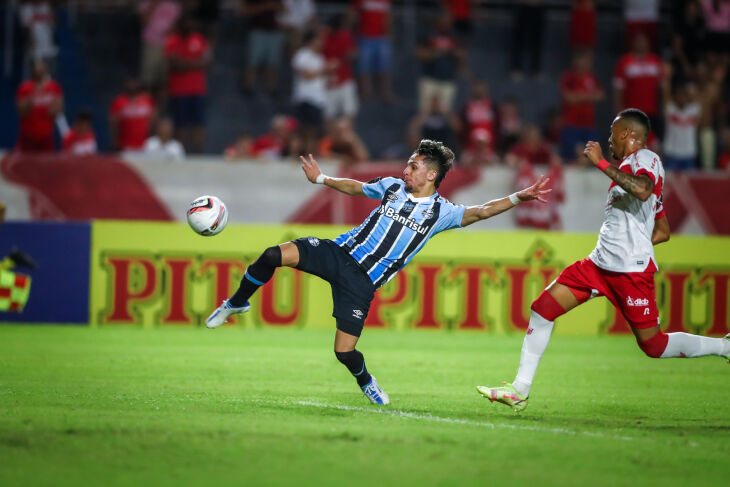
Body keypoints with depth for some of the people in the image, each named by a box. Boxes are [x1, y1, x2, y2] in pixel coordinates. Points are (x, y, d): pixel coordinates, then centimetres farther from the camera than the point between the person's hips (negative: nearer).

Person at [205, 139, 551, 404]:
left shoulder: (440, 212, -3)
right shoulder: (393, 186, 9)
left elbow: (479, 212, -13)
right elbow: (355, 187, 26)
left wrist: (518, 198, -25)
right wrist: (321, 179, 32)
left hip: (363, 282, -3)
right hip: (339, 251, 3)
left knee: (344, 351, -10)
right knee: (274, 255, -21)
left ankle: (366, 383, 26)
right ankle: (236, 304, 5)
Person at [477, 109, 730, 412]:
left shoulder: (645, 159, -6)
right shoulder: (630, 165, 22)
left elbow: (642, 191, -32)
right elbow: (663, 232, 27)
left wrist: (602, 163, -25)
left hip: (632, 271, -10)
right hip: (599, 263, 10)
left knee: (653, 345, -6)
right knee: (542, 308, 2)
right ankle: (520, 390, 5)